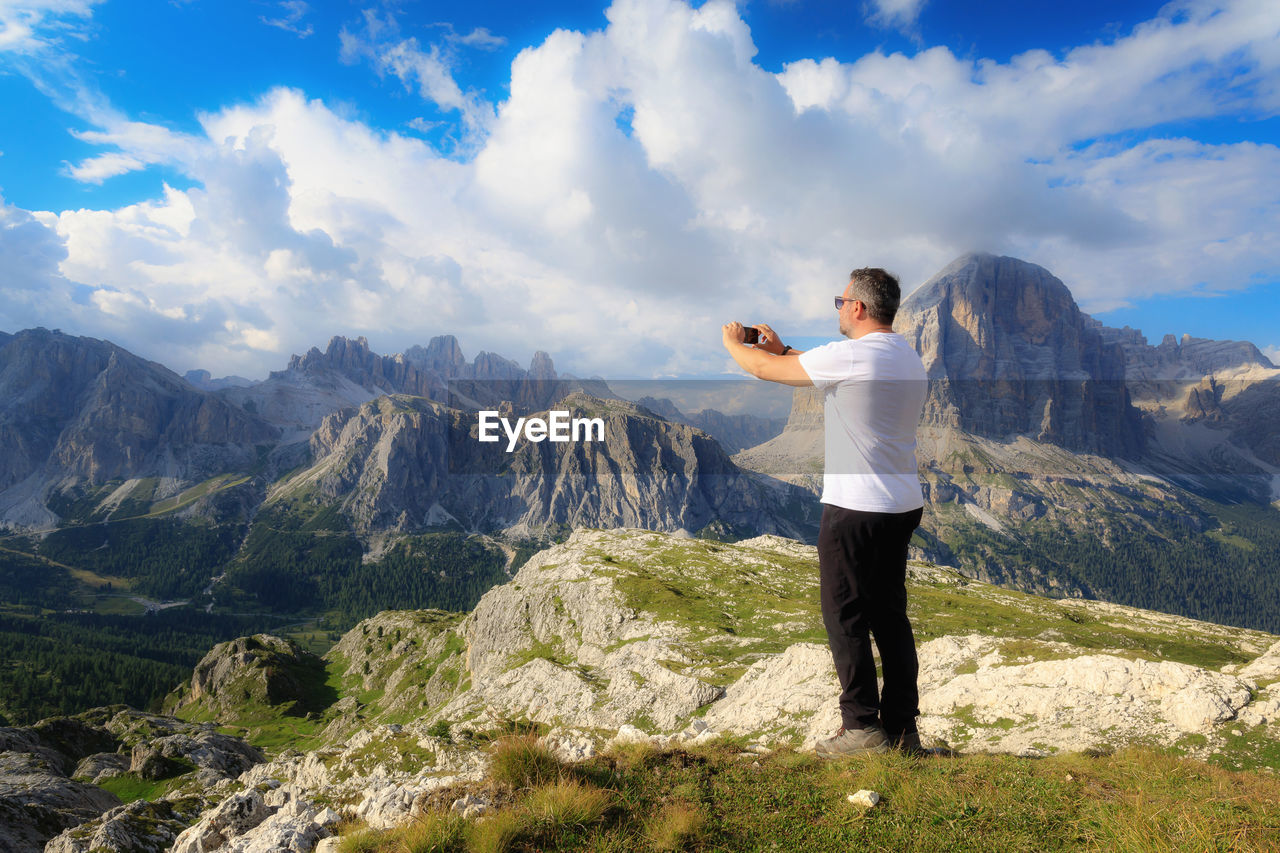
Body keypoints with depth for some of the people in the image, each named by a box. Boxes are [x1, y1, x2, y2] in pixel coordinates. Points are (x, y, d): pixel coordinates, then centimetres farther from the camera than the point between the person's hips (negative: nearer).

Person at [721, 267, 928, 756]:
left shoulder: (850, 356, -16)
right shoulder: (907, 357, 12)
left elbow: (764, 370, -7)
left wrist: (732, 341, 12)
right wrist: (782, 348, 26)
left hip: (856, 508, -9)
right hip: (903, 505, 9)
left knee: (846, 616, 4)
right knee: (890, 615, 15)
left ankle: (862, 726, 12)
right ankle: (902, 727, 23)